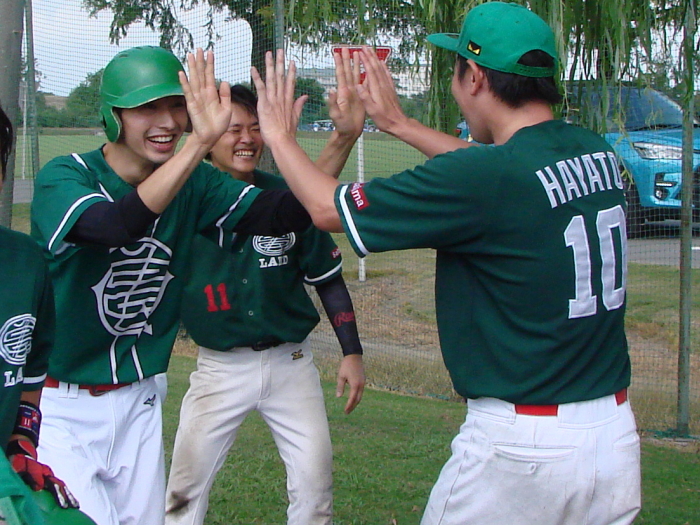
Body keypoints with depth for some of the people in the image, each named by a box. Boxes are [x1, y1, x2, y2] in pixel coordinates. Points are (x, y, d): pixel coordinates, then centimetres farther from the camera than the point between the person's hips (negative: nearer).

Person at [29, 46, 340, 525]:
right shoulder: (65, 177, -17)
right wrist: (200, 142, -47)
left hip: (139, 399, 5)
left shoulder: (195, 183, -3)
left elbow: (286, 214, -15)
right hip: (60, 406, -5)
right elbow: (115, 225, -39)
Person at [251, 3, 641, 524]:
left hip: (521, 446, -6)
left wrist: (280, 135, 10)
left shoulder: (483, 179, -19)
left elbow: (328, 208, -8)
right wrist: (398, 123, 30)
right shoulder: (598, 153, 1)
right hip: (618, 436, 7)